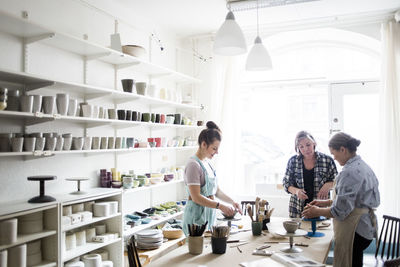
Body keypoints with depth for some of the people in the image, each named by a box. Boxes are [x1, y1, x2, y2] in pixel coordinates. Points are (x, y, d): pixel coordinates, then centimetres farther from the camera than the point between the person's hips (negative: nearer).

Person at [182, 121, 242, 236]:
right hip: (197, 214, -8)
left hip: (209, 212, 8)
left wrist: (232, 202, 3)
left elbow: (216, 190, 16)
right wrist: (220, 206, -25)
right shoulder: (193, 165, -16)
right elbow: (196, 197, -21)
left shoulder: (207, 163, 10)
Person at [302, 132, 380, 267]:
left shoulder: (349, 172, -20)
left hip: (354, 231, -10)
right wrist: (327, 202, 17)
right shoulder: (363, 166, 11)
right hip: (365, 227, 10)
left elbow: (340, 211, -21)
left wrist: (317, 211, -5)